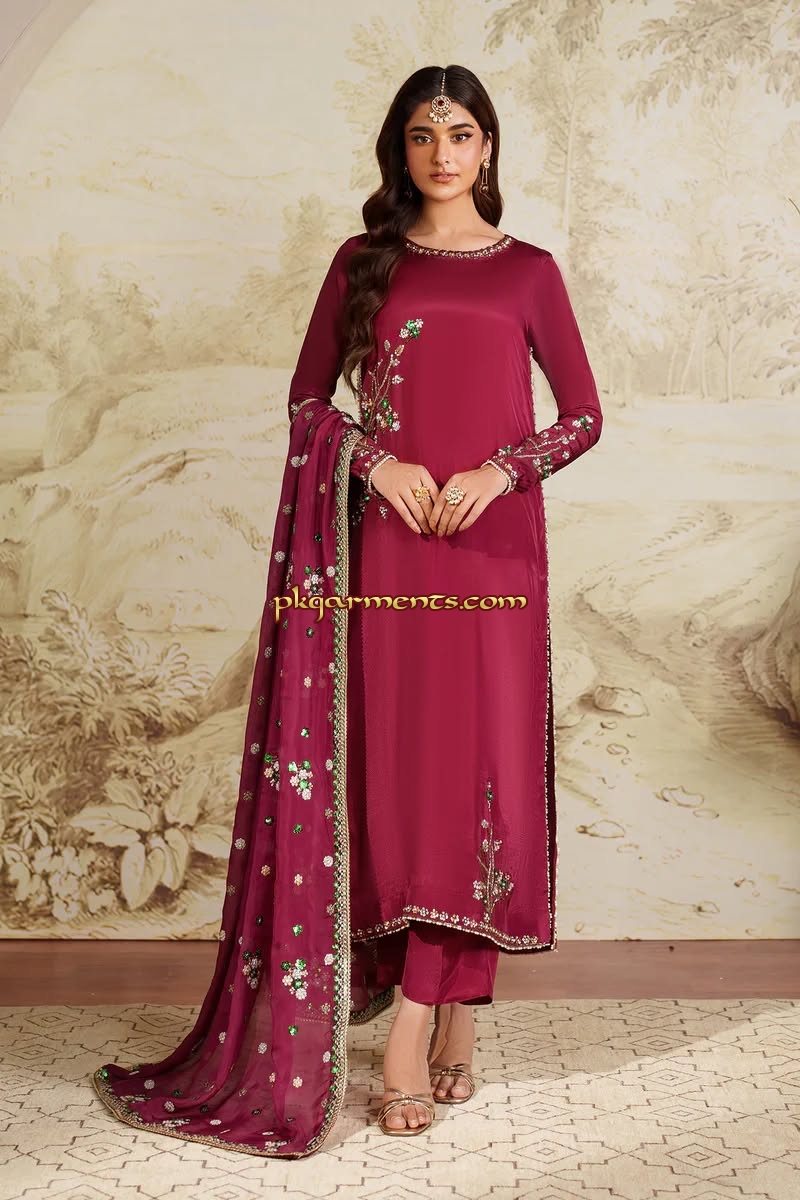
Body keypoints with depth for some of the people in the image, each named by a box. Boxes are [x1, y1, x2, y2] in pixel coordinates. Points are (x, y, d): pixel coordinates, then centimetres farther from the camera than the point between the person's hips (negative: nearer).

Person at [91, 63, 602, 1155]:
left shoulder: (528, 271, 10)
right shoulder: (363, 264, 11)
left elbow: (583, 415, 8)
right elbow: (307, 401, 11)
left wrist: (498, 470, -8)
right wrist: (379, 460, -7)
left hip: (493, 550, 0)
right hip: (387, 549, 0)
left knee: (478, 769, -2)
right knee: (394, 770, -1)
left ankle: (413, 1023, 9)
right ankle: (452, 1013, 13)